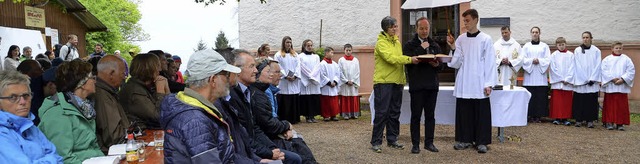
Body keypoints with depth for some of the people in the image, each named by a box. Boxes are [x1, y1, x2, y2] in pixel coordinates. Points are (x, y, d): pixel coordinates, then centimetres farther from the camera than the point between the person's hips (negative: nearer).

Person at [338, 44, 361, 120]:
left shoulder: (355, 60, 6)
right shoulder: (341, 60, 1)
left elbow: (357, 72, 4)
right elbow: (340, 72, -2)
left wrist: (353, 81, -6)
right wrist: (346, 81, -8)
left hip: (354, 83, 2)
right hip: (344, 83, -1)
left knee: (354, 99, 2)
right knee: (345, 99, -2)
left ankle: (354, 114, 7)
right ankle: (346, 114, 2)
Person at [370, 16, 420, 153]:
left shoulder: (397, 41, 16)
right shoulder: (381, 42, -8)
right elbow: (390, 58, -21)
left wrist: (402, 79, 11)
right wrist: (409, 59, -25)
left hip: (397, 82, 7)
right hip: (383, 82, -7)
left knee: (394, 113, 11)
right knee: (382, 113, -6)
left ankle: (392, 140, 20)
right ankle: (376, 142, 1)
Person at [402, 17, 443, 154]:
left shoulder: (435, 46, 16)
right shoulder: (409, 45, 2)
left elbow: (442, 66, 14)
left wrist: (437, 64, -9)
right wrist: (421, 49, -14)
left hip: (432, 85, 4)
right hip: (417, 85, -4)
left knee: (430, 115, 8)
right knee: (416, 115, 0)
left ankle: (429, 142, 17)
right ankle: (415, 144, 6)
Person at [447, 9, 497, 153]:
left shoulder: (486, 39, -3)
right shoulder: (461, 39, 6)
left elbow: (490, 63, -4)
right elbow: (456, 62, 5)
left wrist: (489, 84, -8)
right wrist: (453, 47, -9)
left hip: (479, 83, -3)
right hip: (463, 83, 3)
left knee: (481, 113, 1)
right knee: (464, 112, 7)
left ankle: (481, 141, 8)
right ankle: (465, 139, 17)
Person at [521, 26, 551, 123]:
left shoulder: (544, 46, 10)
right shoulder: (526, 46, 10)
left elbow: (548, 59, 3)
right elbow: (523, 59, 1)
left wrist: (539, 61, -13)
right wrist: (532, 60, -13)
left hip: (541, 75, 0)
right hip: (529, 75, 0)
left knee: (541, 96, -3)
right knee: (530, 96, -4)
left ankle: (538, 115, 1)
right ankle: (531, 115, 1)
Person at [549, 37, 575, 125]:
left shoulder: (570, 55, 6)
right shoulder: (554, 55, 4)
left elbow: (572, 68, 1)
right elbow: (553, 68, -2)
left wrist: (567, 79, -9)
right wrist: (561, 79, -8)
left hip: (568, 82, 1)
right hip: (556, 82, -1)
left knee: (567, 101, 2)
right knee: (556, 100, -2)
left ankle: (565, 118, 8)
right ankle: (557, 118, 5)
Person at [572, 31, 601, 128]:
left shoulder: (596, 51, 5)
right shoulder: (577, 50, 3)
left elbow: (597, 66, 1)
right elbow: (577, 66, -1)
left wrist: (592, 79, -9)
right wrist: (585, 79, -8)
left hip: (593, 81, 0)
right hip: (580, 81, 0)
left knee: (591, 101, 0)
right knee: (579, 101, 0)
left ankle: (590, 120, 4)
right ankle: (579, 120, 5)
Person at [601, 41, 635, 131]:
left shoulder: (626, 59, 7)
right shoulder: (607, 59, 4)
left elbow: (631, 71, 1)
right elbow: (604, 71, -4)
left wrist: (622, 79, -12)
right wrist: (612, 79, -14)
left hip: (622, 86, 1)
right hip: (610, 86, -1)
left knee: (622, 105, 1)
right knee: (610, 105, 1)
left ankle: (620, 123, 6)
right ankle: (609, 122, 5)